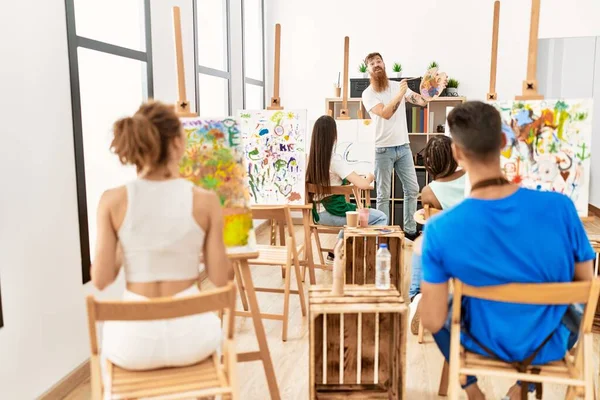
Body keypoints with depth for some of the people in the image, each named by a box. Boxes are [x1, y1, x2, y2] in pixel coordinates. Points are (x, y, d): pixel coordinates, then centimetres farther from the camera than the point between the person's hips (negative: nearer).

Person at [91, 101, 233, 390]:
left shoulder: (113, 200, -10)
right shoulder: (205, 200, -11)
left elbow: (101, 279, -7)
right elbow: (221, 278, -7)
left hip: (134, 340, 1)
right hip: (189, 335, 0)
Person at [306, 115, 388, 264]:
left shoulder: (310, 158, -1)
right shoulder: (335, 160, -20)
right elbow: (363, 185, -24)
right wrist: (369, 178, -2)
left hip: (319, 213, 7)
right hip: (335, 213, -7)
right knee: (381, 218, 8)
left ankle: (335, 253, 34)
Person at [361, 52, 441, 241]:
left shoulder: (398, 85, 7)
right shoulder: (368, 94, -5)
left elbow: (422, 102, 1)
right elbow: (385, 113, -19)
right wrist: (400, 95, -21)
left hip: (403, 147, 5)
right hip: (383, 149, -4)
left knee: (412, 190, 8)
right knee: (384, 194, 2)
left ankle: (410, 230, 20)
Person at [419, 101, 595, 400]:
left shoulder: (440, 230, -29)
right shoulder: (560, 207, -25)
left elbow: (433, 322, -21)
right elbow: (586, 285, -9)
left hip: (486, 343, 0)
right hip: (547, 346, 1)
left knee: (442, 310, 32)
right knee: (576, 313, 36)